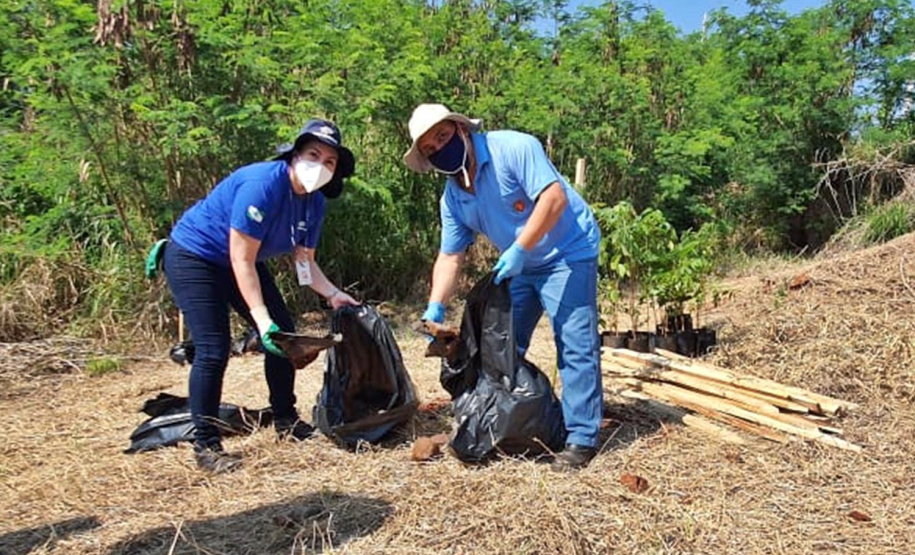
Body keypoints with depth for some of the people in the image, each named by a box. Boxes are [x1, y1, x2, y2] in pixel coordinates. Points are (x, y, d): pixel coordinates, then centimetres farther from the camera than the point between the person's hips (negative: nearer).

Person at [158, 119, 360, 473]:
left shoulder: (314, 202, -5)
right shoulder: (263, 184, -30)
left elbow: (303, 260, 1)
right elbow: (241, 259, -29)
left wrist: (333, 293, -15)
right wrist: (262, 320, -32)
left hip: (242, 263, 9)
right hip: (193, 256, -8)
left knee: (284, 335, 5)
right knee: (213, 350, -16)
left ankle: (285, 421, 21)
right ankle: (205, 445, -2)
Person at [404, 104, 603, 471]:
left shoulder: (512, 148, -20)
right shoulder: (452, 198, 1)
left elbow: (554, 197, -28)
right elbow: (450, 257, 1)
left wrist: (519, 250, -31)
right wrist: (435, 308, -12)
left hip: (568, 252, -7)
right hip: (520, 266, 8)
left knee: (575, 345, -9)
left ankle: (582, 438, -1)